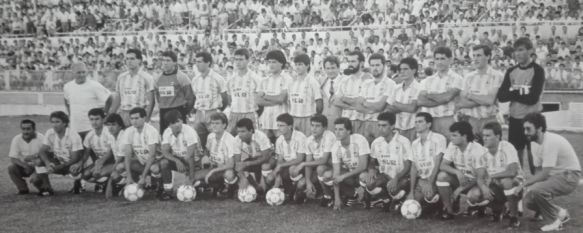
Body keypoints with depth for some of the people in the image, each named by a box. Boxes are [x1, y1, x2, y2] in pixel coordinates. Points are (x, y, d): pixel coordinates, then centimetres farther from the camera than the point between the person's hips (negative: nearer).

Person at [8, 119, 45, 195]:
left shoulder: (41, 138, -17)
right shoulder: (16, 139, -10)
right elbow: (13, 159, -13)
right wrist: (25, 166, -28)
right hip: (24, 167, 3)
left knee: (35, 178, -32)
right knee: (11, 168, -24)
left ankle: (43, 189, 6)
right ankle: (23, 189, -4)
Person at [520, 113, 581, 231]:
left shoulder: (551, 141, -25)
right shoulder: (534, 143, 3)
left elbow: (544, 174, -27)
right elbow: (538, 170, 8)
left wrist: (524, 184, -22)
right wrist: (528, 184, -11)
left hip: (569, 176, -9)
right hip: (553, 176, 9)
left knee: (535, 190, -31)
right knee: (528, 201, -6)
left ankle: (555, 221, -8)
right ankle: (560, 213, 16)